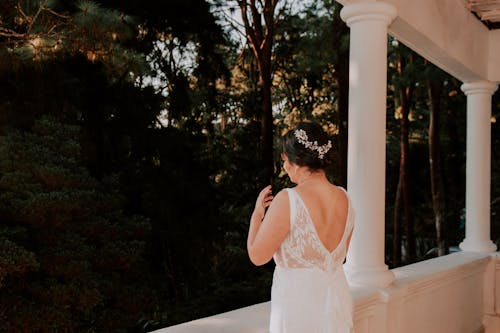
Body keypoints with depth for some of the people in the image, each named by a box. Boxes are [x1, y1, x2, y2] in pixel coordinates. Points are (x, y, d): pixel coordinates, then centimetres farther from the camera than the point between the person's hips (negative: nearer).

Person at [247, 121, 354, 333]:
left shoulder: (287, 201, -21)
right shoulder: (344, 198, -2)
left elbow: (257, 256, -13)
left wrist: (258, 213, 1)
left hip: (298, 306, -6)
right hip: (338, 300, 6)